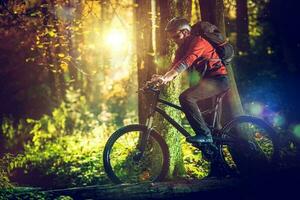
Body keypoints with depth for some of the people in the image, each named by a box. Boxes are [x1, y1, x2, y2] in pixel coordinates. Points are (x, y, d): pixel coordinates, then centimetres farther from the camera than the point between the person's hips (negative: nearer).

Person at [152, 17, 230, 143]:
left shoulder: (198, 41, -15)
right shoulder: (181, 48, 12)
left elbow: (185, 62, -32)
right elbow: (174, 67, 0)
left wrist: (165, 77, -45)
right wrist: (161, 79, -20)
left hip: (218, 79, -10)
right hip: (207, 79, 10)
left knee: (185, 98, -26)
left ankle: (204, 135, -25)